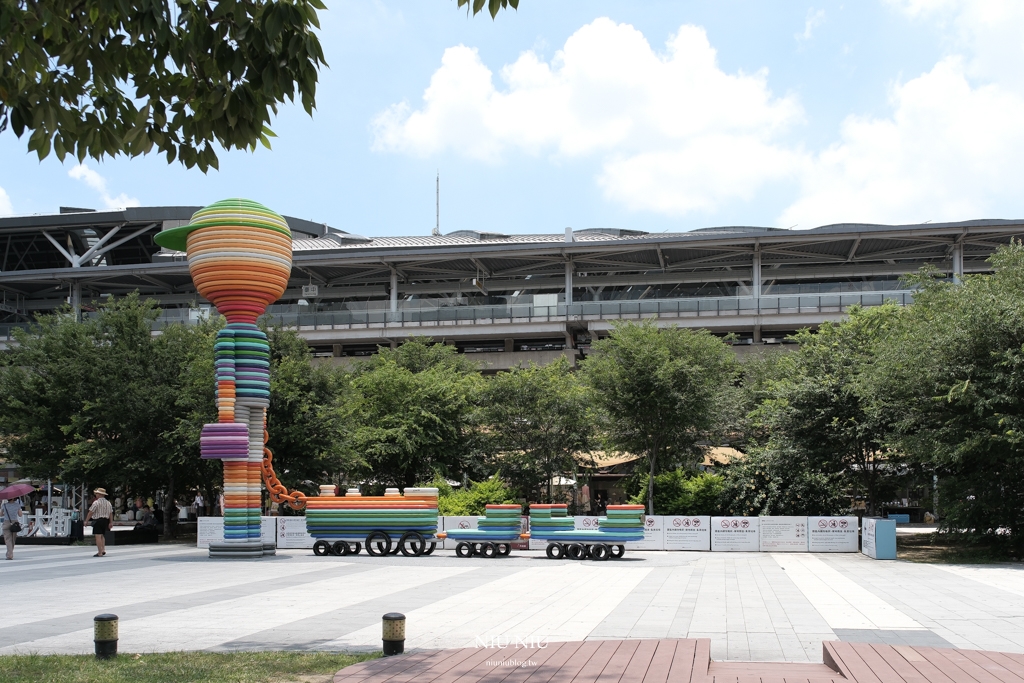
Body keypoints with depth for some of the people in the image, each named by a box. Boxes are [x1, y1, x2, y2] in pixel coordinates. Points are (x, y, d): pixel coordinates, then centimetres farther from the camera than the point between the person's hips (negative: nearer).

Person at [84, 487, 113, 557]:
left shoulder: (96, 502, -11)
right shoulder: (108, 503, 9)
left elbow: (90, 513, -10)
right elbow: (111, 514, 9)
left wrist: (86, 521, -1)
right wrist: (110, 523, 15)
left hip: (98, 520, -7)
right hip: (105, 520, 7)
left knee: (98, 536, -6)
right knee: (102, 536, 21)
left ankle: (100, 553, -9)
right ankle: (103, 550, 10)